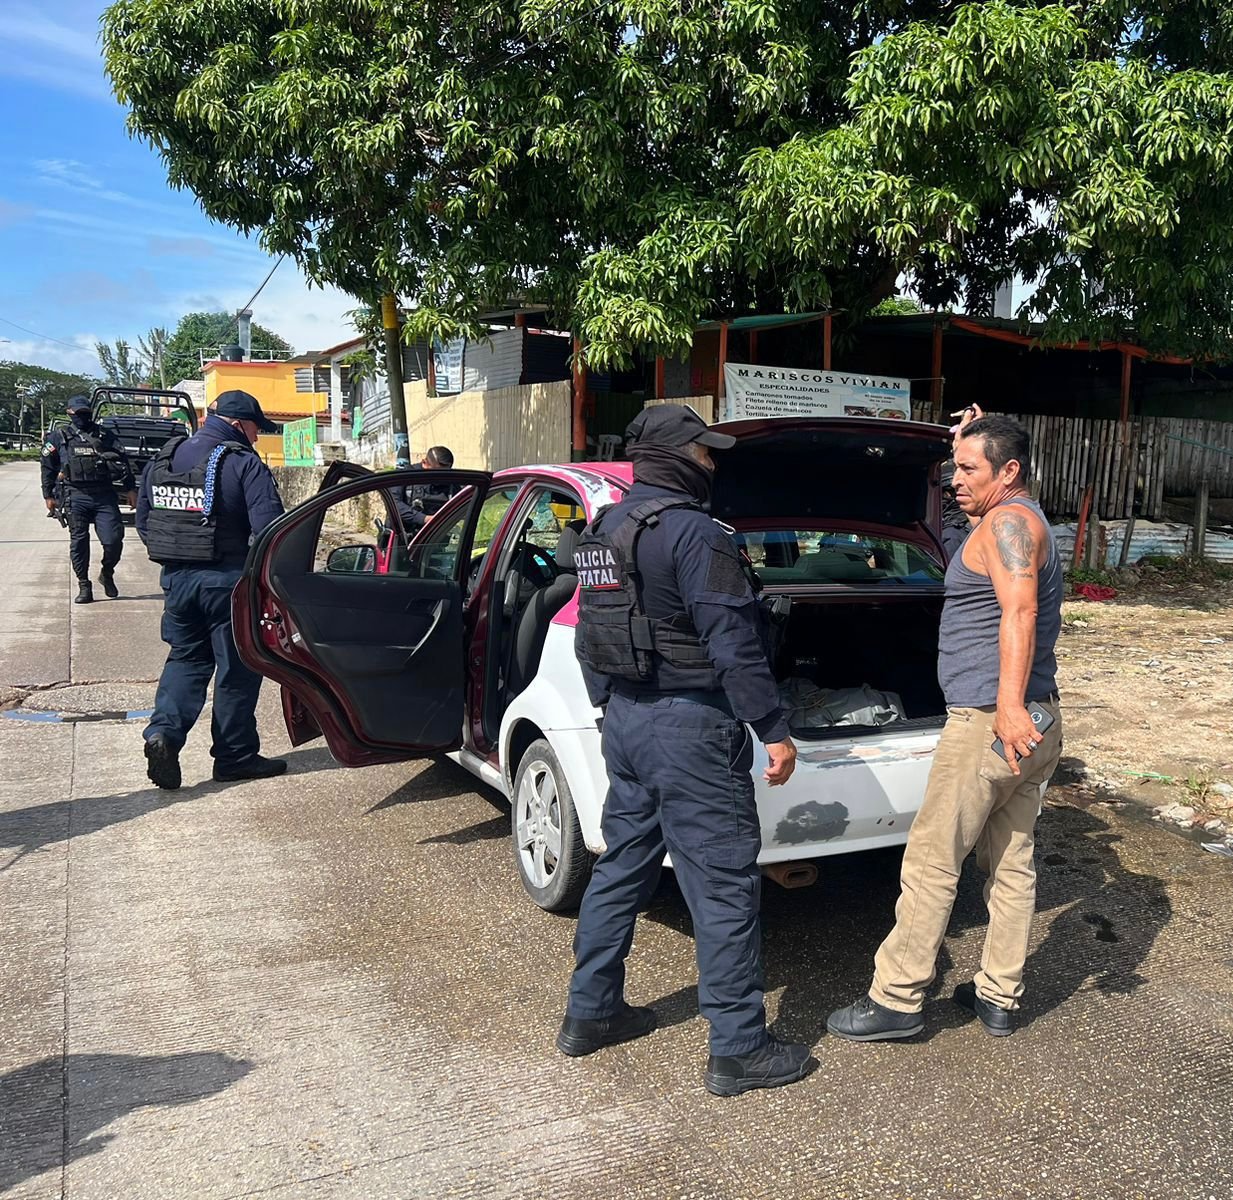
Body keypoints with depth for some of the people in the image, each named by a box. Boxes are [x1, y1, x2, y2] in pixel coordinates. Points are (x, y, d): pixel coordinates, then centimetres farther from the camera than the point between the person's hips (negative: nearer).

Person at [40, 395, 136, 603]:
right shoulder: (59, 436, 11)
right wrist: (48, 495, 7)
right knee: (79, 542, 2)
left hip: (105, 495, 0)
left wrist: (129, 488, 6)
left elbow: (122, 461, 12)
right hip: (76, 496, 0)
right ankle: (84, 586, 10)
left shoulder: (105, 435, 14)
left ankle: (107, 574, 19)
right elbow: (48, 467, 11)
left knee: (113, 539, -8)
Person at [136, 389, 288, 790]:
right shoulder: (244, 464, -12)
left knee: (186, 658, 19)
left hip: (176, 577, 6)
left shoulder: (164, 459, 9)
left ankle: (164, 731, -1)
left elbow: (143, 521, 15)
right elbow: (270, 529, -20)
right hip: (227, 581, -6)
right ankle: (235, 756, 16)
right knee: (237, 668, 7)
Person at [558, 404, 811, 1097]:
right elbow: (733, 644, -19)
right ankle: (739, 1049, 10)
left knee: (623, 865, 19)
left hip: (625, 719, 9)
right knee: (724, 884, 0)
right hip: (689, 727, -9)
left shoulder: (605, 532, 12)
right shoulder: (695, 532, -16)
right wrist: (773, 729, -14)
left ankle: (590, 1013, 30)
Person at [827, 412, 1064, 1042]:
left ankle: (897, 1000, 7)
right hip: (1036, 724, 11)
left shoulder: (1007, 521, -14)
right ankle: (999, 996, 24)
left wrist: (1009, 705, -38)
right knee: (1011, 861, 14)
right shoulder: (1028, 522, 17)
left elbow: (1019, 612, -28)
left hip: (988, 724, -11)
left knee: (930, 861, -2)